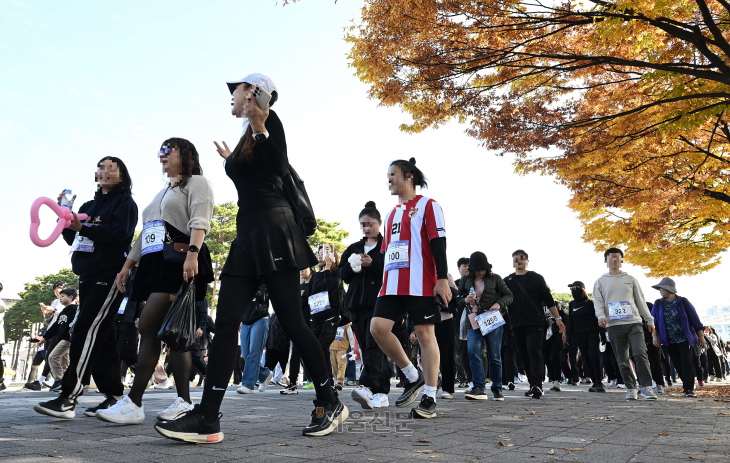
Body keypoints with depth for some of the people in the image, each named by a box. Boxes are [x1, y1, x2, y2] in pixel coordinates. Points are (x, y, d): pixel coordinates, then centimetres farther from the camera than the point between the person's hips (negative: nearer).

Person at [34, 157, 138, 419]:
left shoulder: (125, 203, 0)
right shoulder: (89, 206, 21)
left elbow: (119, 233, -17)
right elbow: (72, 239, 19)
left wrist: (82, 227, -26)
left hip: (109, 277, -8)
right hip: (87, 277, 8)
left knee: (87, 331, -15)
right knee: (101, 336, 7)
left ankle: (68, 399, -17)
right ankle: (113, 396, 12)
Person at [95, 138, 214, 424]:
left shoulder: (196, 183, 5)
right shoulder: (162, 193, 32)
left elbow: (199, 223, -13)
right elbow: (145, 234, 30)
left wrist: (192, 253, -28)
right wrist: (127, 266, 23)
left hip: (178, 264, -9)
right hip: (154, 265, 9)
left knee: (148, 326, -16)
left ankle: (134, 404, -14)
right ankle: (183, 402, 2)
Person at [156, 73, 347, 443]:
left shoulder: (269, 122, -1)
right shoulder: (246, 136, 22)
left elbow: (280, 169, -15)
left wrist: (260, 128, -21)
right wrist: (231, 161, 35)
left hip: (272, 231, -9)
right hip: (247, 235, 9)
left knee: (290, 321, -6)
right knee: (225, 322, -2)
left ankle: (330, 403, 10)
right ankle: (207, 419, -3)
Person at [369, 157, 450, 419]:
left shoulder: (427, 205, 2)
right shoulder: (391, 214, 22)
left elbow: (438, 243, -7)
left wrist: (442, 278, -15)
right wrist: (385, 283, 21)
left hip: (421, 284, -7)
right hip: (392, 285, 7)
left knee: (424, 333, -4)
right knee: (377, 327, -7)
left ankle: (429, 398, 3)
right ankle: (413, 377, 10)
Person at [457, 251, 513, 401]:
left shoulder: (495, 278, 4)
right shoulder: (465, 280, 9)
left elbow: (509, 295, 6)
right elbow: (457, 300, 14)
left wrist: (499, 303, -14)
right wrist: (465, 301, -9)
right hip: (473, 323, 1)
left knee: (494, 356, 2)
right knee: (473, 354, -14)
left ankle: (497, 388, 16)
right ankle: (479, 388, -12)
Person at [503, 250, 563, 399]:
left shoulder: (536, 278, 8)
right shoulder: (507, 281, 12)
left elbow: (548, 299, 7)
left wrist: (558, 318, 3)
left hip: (535, 323, -3)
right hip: (517, 324, 3)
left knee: (535, 353, -13)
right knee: (524, 356, 6)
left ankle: (537, 385, -17)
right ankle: (533, 385, 15)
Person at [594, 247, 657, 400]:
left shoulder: (630, 279, 15)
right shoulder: (601, 281, 12)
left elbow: (640, 300, 16)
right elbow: (598, 302, 5)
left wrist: (649, 320, 12)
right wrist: (601, 316, -14)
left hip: (634, 323, 0)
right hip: (614, 325, 0)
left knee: (640, 354, -12)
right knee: (622, 359, 2)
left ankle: (646, 387, -5)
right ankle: (631, 388, 10)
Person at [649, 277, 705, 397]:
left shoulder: (683, 302, -2)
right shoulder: (658, 304, 5)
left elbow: (695, 320, 1)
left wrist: (701, 337, -1)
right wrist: (654, 335, -7)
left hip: (684, 339, -3)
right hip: (669, 341, 3)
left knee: (686, 362, -9)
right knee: (677, 364, 7)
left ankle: (689, 389, -7)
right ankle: (687, 383, 26)